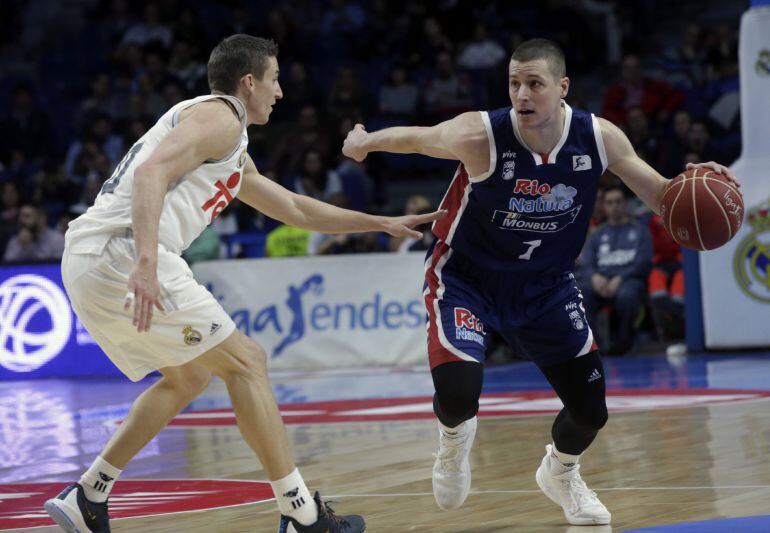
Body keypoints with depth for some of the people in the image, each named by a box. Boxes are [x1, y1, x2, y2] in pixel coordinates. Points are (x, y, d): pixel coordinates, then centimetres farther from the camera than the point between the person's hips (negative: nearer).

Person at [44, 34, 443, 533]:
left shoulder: (233, 154, 30)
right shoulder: (221, 117, -2)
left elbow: (294, 208, 40)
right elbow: (152, 173, -20)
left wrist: (380, 223, 42)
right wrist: (146, 263, -32)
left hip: (88, 264, 10)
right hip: (123, 258, -10)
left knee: (188, 377, 23)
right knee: (245, 360, -3)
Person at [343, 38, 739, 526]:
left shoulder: (599, 139, -17)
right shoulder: (481, 136, -28)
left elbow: (662, 197, -10)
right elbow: (419, 138, -31)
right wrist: (368, 141, -46)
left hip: (546, 284, 4)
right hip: (467, 278, -4)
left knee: (591, 410, 7)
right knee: (457, 392, -26)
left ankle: (560, 473, 45)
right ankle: (455, 441, 16)